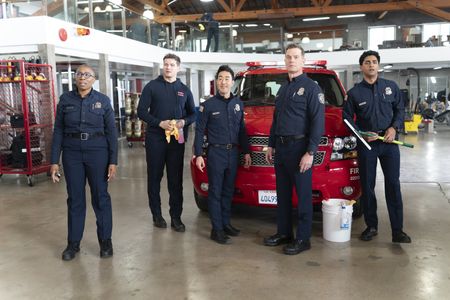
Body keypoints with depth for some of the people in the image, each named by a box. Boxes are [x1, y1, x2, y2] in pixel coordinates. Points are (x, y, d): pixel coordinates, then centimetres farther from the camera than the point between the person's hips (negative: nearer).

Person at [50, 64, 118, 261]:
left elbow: (111, 132, 0)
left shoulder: (103, 101, 0)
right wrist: (54, 161, 0)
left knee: (101, 197, 5)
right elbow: (58, 131, 4)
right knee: (75, 199, 8)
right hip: (72, 153, 1)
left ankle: (105, 241, 19)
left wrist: (113, 161, -6)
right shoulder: (65, 100, 3)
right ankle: (73, 243, 21)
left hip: (97, 152, -1)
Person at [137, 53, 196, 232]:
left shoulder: (184, 90, 13)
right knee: (154, 177, 5)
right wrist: (160, 123, -14)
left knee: (176, 179, 2)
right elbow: (141, 111, -1)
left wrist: (184, 122, -7)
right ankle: (157, 215, 16)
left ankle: (176, 217, 8)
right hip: (155, 138, -2)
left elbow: (192, 114, 15)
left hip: (177, 139, 2)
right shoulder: (152, 86, 4)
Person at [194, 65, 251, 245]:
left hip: (233, 153, 5)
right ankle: (217, 229, 5)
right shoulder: (208, 105, -3)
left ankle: (226, 223, 24)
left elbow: (242, 130, 15)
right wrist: (198, 155, -10)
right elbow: (199, 131, -3)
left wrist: (246, 152, 11)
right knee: (215, 192, 0)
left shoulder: (238, 103, 10)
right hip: (216, 153, -4)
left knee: (228, 191, 13)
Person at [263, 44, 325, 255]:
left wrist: (310, 152, -20)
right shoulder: (283, 89, 17)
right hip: (281, 148, 8)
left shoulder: (311, 87, -7)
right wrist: (271, 145, 18)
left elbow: (318, 121, -14)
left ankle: (303, 239, 7)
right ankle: (284, 233, 26)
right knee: (282, 194, 14)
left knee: (303, 194, -1)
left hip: (299, 148, -8)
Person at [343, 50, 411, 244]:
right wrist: (362, 134, -8)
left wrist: (394, 128, -6)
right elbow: (347, 117, 5)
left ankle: (397, 231, 2)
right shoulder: (355, 92, 4)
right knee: (367, 186, 4)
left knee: (393, 185, -2)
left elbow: (400, 110, 11)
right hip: (366, 144, 0)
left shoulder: (391, 86, 8)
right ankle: (371, 226, 16)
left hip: (389, 141, 1)